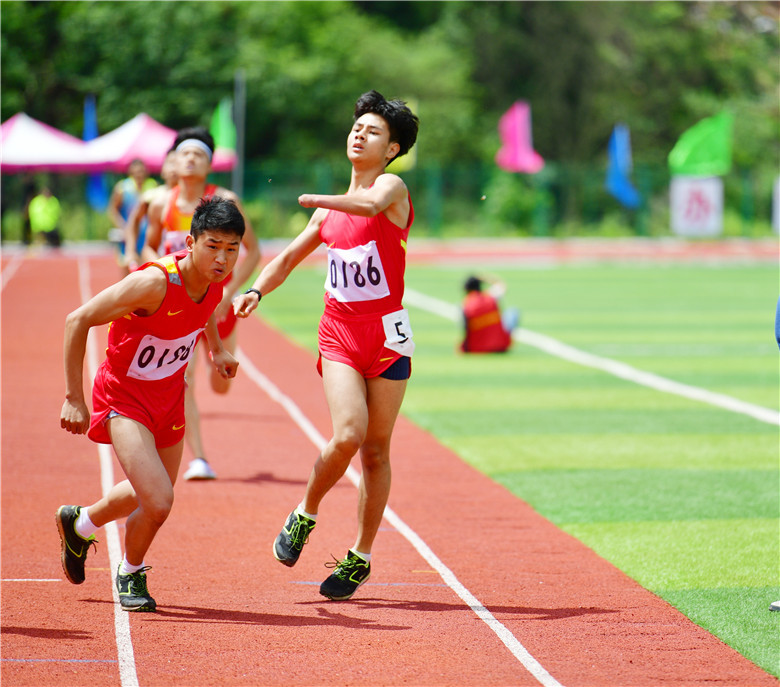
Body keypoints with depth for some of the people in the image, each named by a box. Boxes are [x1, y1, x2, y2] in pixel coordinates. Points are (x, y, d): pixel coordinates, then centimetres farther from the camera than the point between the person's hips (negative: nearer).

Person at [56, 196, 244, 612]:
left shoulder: (216, 277, -12)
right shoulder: (155, 282, -33)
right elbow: (78, 321, -26)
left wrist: (217, 349, 14)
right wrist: (74, 399, -23)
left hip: (168, 397, 7)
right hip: (124, 396, -7)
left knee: (150, 498, 21)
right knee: (158, 502, -20)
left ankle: (79, 524, 51)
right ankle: (131, 574, 12)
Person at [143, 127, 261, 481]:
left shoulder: (225, 201, -9)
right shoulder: (161, 204, -3)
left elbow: (252, 250, -3)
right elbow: (149, 248, 13)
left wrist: (229, 292, -13)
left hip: (217, 302, 0)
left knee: (220, 386, 12)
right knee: (183, 381, -16)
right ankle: (198, 459, -12)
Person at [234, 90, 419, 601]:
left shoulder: (392, 186, -3)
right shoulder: (329, 212, 14)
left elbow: (372, 204, -29)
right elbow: (289, 258, 21)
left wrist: (316, 199, -17)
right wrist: (257, 291, 4)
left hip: (387, 333, -3)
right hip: (339, 333, 3)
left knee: (376, 450, 2)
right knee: (347, 435, -18)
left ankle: (361, 557, 15)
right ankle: (305, 516, 6)